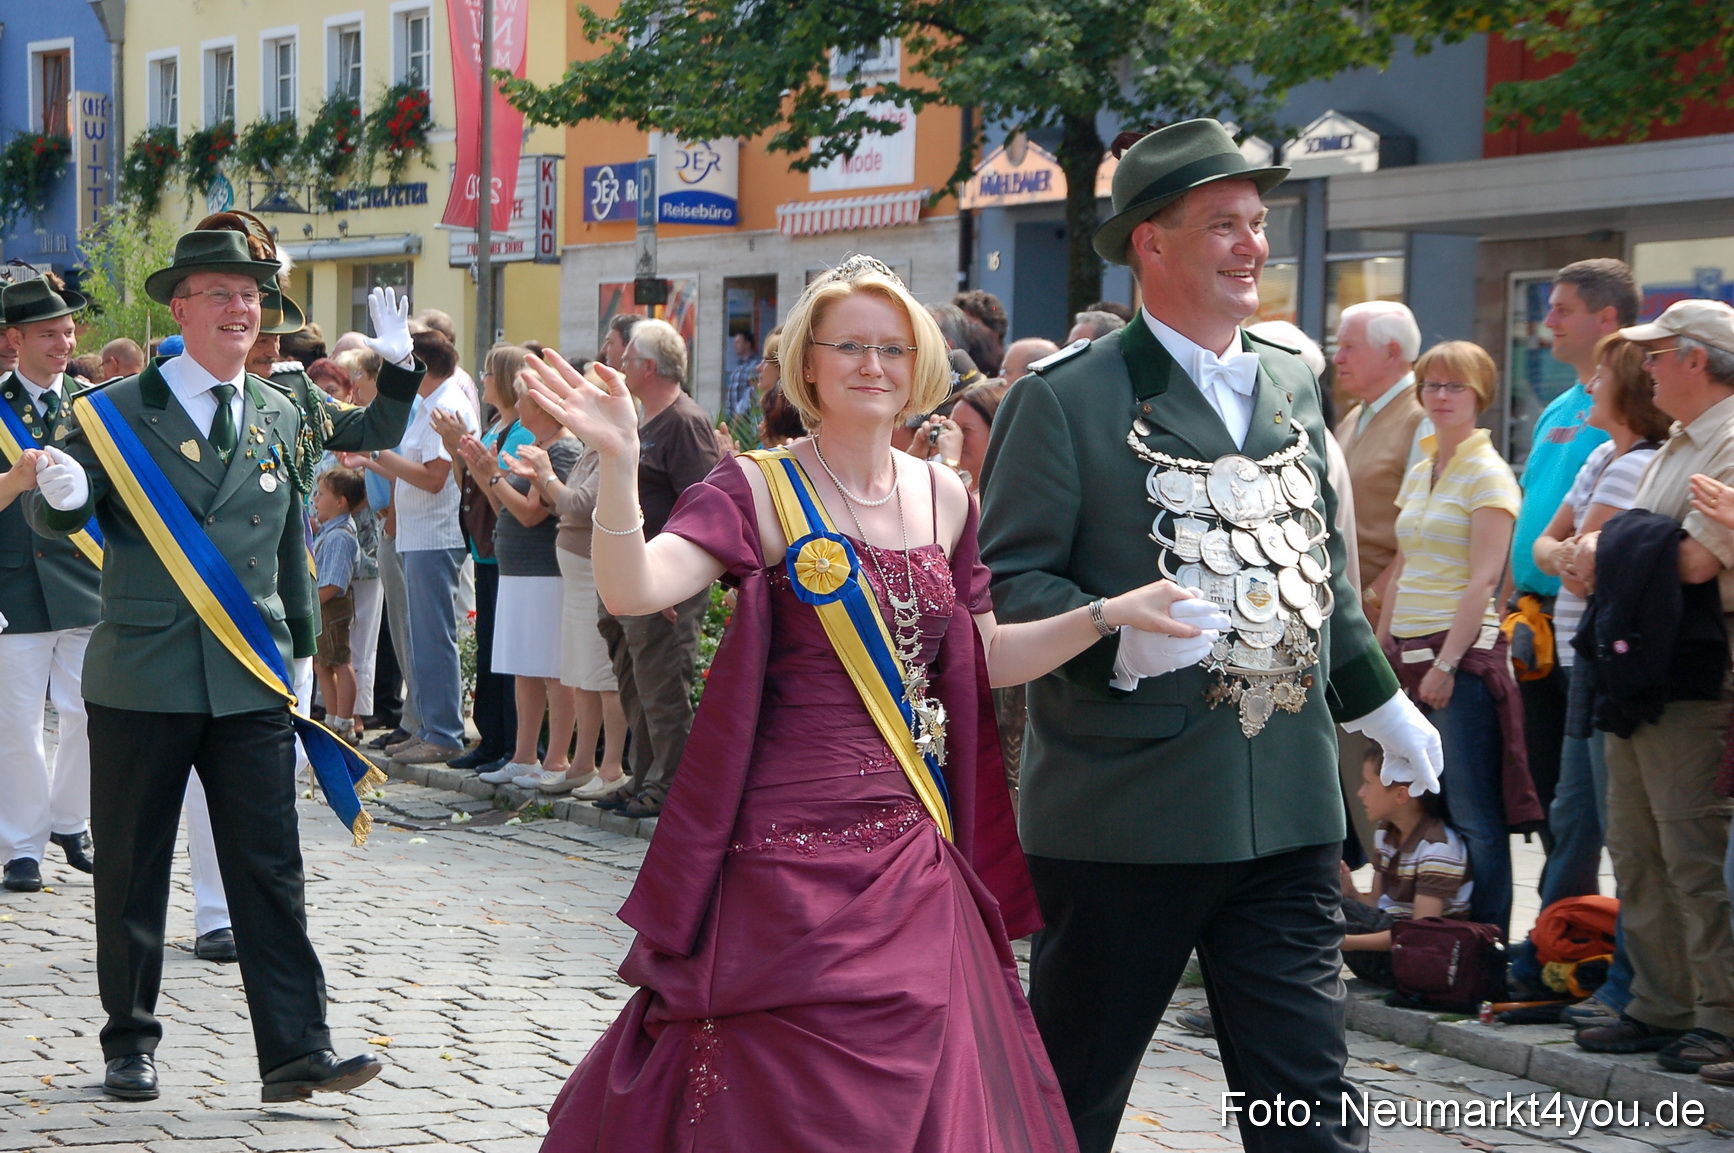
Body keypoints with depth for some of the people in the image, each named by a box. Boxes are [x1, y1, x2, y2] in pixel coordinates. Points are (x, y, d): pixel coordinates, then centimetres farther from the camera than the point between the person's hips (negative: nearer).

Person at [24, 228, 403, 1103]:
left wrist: (299, 639, 21)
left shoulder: (280, 416, 11)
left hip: (250, 684, 3)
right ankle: (130, 1042, 21)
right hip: (142, 678, -2)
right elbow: (56, 522, -2)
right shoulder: (119, 411, -1)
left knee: (270, 870, -2)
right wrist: (60, 495, -26)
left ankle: (296, 1053, -2)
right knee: (132, 870, 7)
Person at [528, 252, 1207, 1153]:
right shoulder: (761, 490, -6)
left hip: (917, 850, 5)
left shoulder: (942, 497, 9)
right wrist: (618, 465, -35)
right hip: (794, 848, -5)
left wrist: (1111, 613, 4)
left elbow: (981, 659, 15)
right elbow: (632, 590, -20)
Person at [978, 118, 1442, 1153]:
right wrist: (1117, 637, -26)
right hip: (1126, 818, -5)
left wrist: (1386, 709, 27)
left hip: (1286, 814, 5)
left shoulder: (1292, 388, 15)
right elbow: (1009, 580, -10)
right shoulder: (1067, 398, -6)